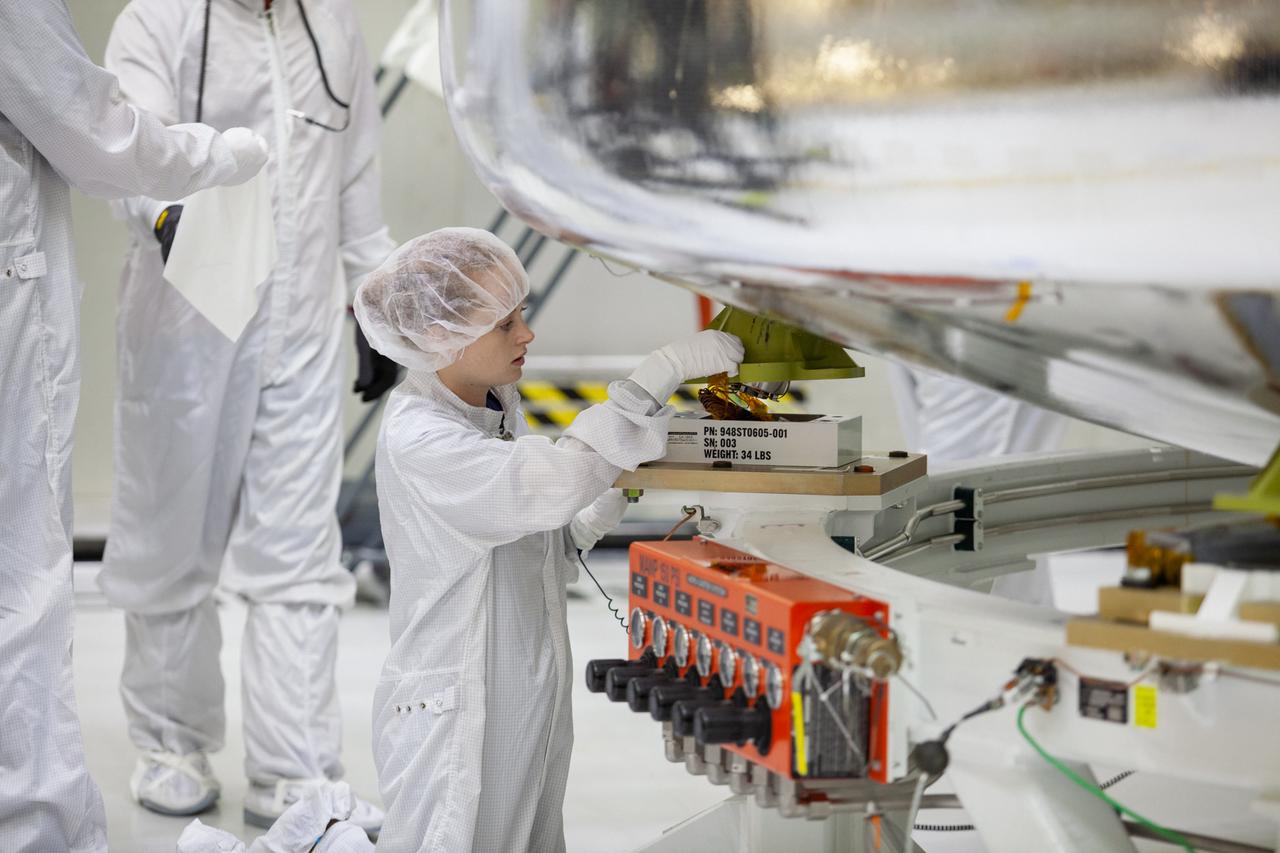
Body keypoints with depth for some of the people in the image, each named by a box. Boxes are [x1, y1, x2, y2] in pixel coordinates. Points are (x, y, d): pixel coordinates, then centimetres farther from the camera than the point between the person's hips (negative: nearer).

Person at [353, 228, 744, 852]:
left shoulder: (497, 410, 9)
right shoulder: (417, 438, -19)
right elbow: (550, 484, -33)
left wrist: (613, 500, -3)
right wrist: (663, 372, -30)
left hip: (529, 703, 8)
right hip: (456, 717, -8)